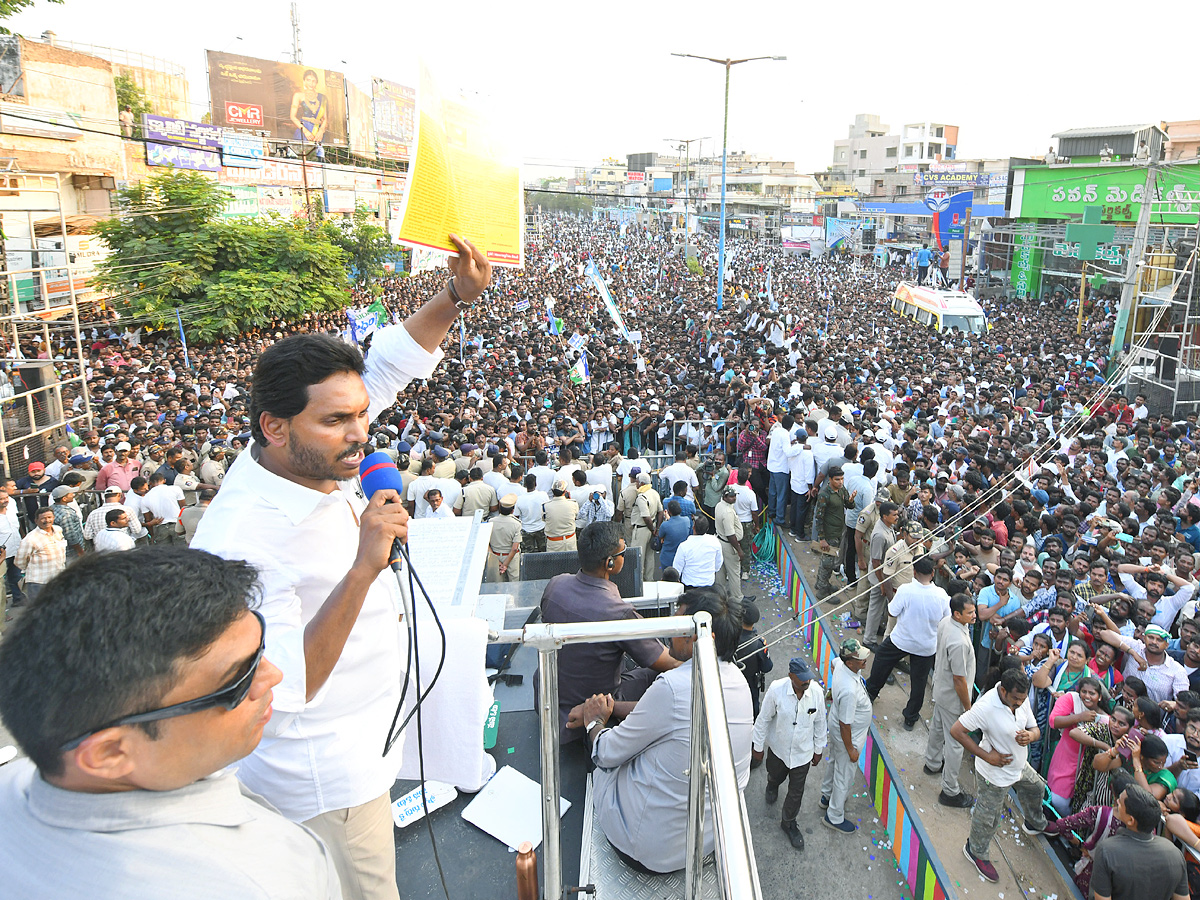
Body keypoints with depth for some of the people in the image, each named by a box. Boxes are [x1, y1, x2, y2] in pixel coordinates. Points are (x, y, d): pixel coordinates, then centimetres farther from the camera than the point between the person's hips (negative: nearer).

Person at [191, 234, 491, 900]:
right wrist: (363, 570, -40)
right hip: (322, 777, -8)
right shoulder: (242, 536, -33)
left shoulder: (316, 457, -9)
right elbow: (281, 687, -34)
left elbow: (388, 364, 1)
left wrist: (456, 297, -12)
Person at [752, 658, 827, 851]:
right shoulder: (776, 690, -29)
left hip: (803, 752, 1)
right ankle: (772, 786, 66)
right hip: (778, 748, 0)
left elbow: (820, 722, -5)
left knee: (796, 791, 15)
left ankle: (788, 823, 42)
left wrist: (818, 749, 6)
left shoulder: (816, 691, -23)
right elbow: (764, 719, -13)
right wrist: (758, 746, -4)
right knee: (775, 776, 28)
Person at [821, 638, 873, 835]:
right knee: (844, 776, 13)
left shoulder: (840, 663, -17)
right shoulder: (849, 691, -43)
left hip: (835, 729, 9)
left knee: (834, 761, 31)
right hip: (848, 736, -9)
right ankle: (834, 817, 35)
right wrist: (850, 749, -16)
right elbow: (845, 724, -31)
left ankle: (827, 796, 56)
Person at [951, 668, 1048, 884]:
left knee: (1036, 788, 31)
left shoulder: (1021, 699, -13)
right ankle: (975, 851, 40)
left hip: (1019, 765, 7)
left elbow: (1035, 730, 0)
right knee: (988, 816, 12)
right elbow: (956, 731, -31)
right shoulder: (986, 707, -36)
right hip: (995, 773, -7)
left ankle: (1035, 824, 64)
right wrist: (986, 756, -28)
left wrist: (1029, 735, -26)